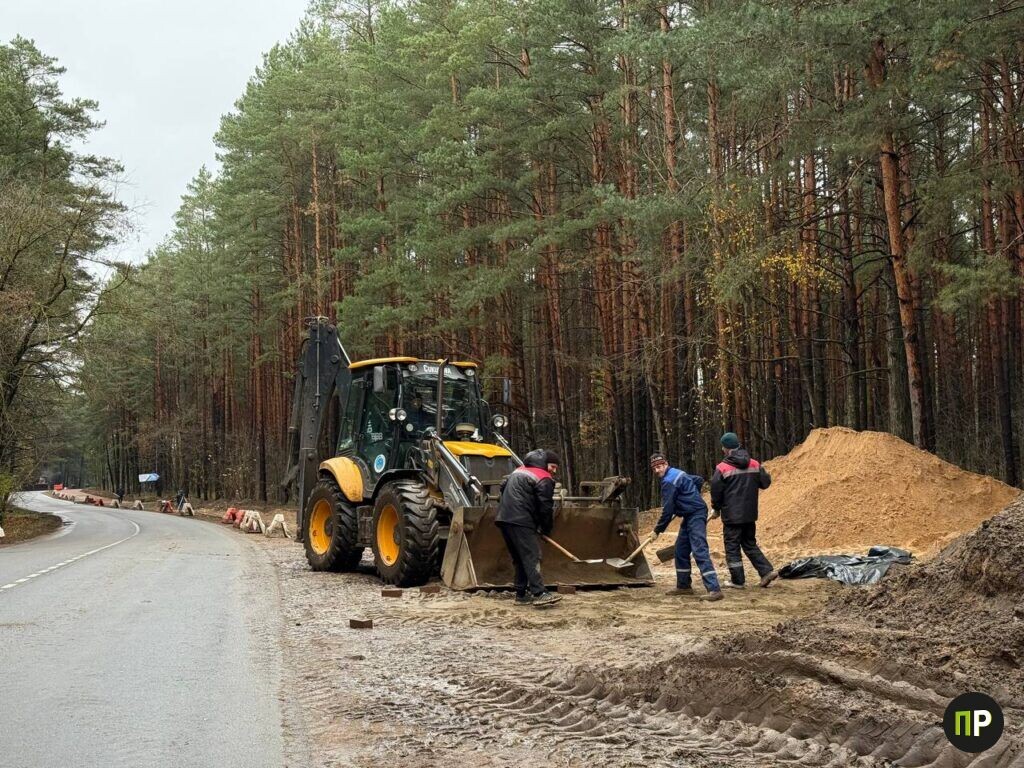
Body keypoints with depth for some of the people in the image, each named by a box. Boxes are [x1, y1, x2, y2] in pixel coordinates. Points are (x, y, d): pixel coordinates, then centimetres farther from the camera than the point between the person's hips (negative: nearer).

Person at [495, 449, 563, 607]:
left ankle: (521, 595, 13)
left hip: (504, 518, 9)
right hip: (521, 522, -9)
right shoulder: (544, 479, -3)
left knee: (519, 558, 13)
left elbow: (503, 487, 29)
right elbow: (545, 507, -7)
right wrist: (546, 530, 5)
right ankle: (539, 594, -22)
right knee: (532, 557, -13)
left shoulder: (519, 470, 24)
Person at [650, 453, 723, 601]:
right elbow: (699, 480, 27)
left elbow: (668, 510, -17)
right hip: (689, 516, 11)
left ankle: (714, 589, -26)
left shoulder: (668, 481, -16)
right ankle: (684, 586, 25)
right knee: (681, 550, 16)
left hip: (696, 516, -11)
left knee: (699, 552, -19)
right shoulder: (677, 473, 14)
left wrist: (658, 529, -7)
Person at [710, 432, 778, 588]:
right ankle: (767, 571, 8)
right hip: (750, 514, 5)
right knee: (750, 544, 18)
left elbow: (716, 492, -9)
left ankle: (738, 580, 7)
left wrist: (716, 509, 7)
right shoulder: (755, 464, 0)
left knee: (732, 547, 5)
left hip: (731, 515, -5)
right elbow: (766, 482, 7)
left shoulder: (722, 468, -13)